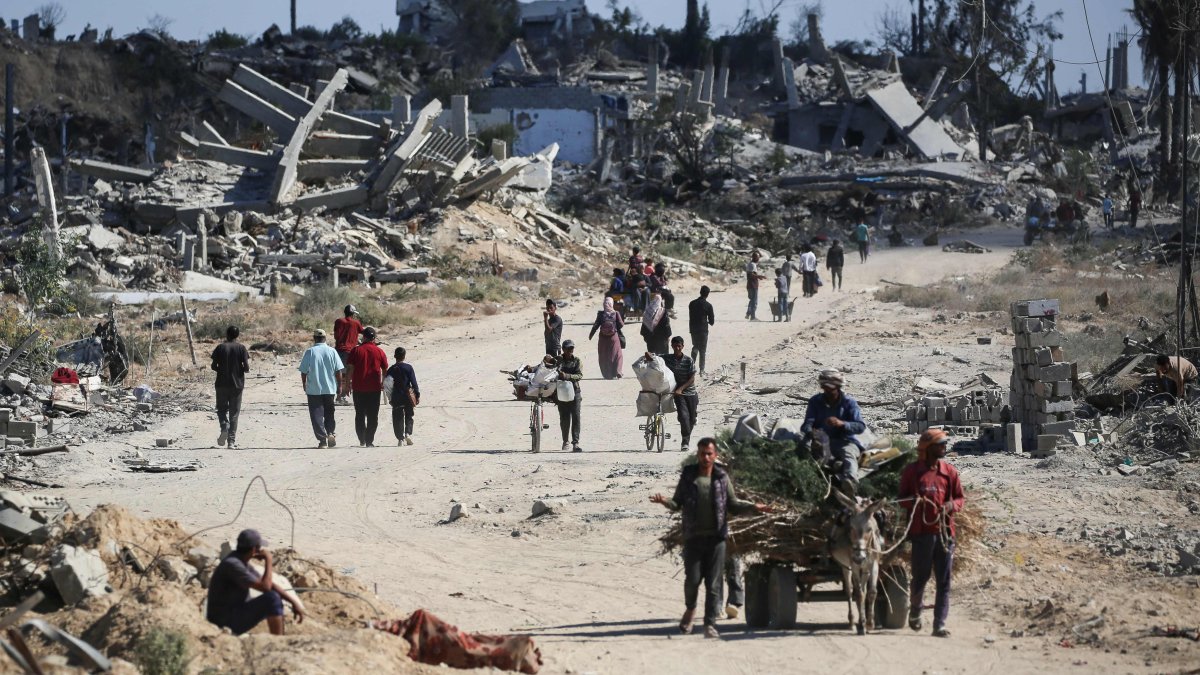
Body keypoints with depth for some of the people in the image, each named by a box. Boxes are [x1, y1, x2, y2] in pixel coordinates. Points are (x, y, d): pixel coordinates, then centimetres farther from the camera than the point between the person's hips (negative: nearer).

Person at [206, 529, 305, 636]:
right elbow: (265, 587, -26)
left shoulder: (242, 561, 7)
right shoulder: (232, 565, -23)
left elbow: (268, 583, 11)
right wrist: (268, 560, -15)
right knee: (272, 599, -19)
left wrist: (294, 602, 5)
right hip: (225, 623, -10)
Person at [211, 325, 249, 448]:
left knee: (222, 409, 13)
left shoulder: (220, 348, -3)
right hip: (237, 385, 0)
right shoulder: (241, 348, -4)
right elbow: (246, 368, -8)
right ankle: (232, 440, 3)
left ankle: (224, 428, -16)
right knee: (234, 413, 7)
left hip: (222, 384, 0)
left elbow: (214, 366, -4)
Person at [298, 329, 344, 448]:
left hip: (313, 389, -2)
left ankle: (322, 439, -3)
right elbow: (338, 371, -1)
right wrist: (339, 385, 8)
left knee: (317, 415, 3)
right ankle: (331, 433, -2)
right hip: (330, 389, 2)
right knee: (329, 413, 18)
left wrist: (304, 385, 10)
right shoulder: (332, 351, -1)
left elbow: (303, 371, -5)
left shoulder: (309, 352, -7)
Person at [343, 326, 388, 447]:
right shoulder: (379, 352, 0)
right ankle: (369, 441, 1)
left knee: (360, 415, 13)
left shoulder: (356, 351, -2)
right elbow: (385, 370, 6)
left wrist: (347, 383, 3)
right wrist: (383, 384, 19)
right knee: (372, 416, 5)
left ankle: (362, 440, 13)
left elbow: (349, 368, -5)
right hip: (375, 388, 0)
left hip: (358, 388, 0)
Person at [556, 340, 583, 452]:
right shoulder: (558, 360, 8)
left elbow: (579, 375, -6)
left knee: (575, 417, -10)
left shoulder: (577, 361, 7)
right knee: (564, 417, 3)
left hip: (575, 390, -1)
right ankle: (566, 441, 19)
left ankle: (575, 443, -13)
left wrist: (566, 376, -21)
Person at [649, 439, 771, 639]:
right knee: (692, 579, -1)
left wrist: (753, 507, -5)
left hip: (716, 537, 0)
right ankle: (690, 609, 29)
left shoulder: (722, 478, 5)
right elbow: (677, 503, 5)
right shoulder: (688, 476, 3)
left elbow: (733, 503, 9)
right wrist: (664, 501, -16)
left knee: (713, 583, -1)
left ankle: (710, 624, 3)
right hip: (693, 537, 0)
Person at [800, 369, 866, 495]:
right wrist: (810, 431, -25)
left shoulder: (849, 403, 6)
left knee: (849, 456, -38)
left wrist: (841, 424, -26)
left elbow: (861, 426, -7)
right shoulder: (815, 402, 13)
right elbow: (807, 424, 2)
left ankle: (849, 485, -68)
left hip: (845, 441, -3)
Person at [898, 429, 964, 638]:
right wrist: (913, 501, -16)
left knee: (944, 581, -1)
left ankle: (940, 624, 0)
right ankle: (914, 612, 31)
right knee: (921, 576, 5)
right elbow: (903, 498, 6)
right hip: (922, 531, -2)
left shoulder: (949, 471, 8)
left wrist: (952, 505, -9)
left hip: (945, 531, 2)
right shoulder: (912, 471, 1)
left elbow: (959, 497, 13)